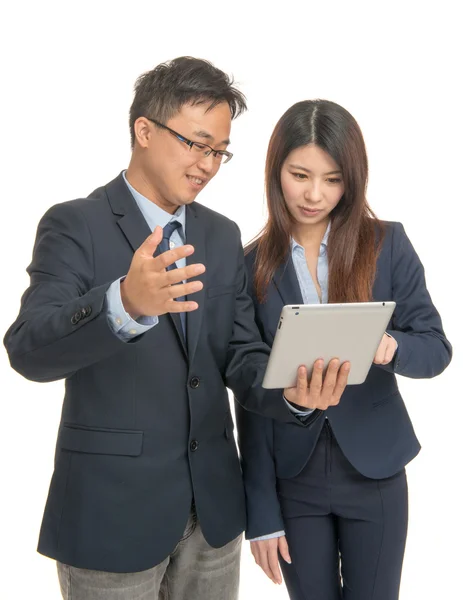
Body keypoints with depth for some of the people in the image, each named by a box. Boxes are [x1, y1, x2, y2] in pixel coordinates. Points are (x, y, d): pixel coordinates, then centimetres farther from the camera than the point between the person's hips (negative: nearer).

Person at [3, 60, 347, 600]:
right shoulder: (74, 226, -9)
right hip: (113, 507, -5)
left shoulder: (223, 237, 8)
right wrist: (125, 303, -40)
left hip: (214, 504, 5)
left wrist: (293, 392, -17)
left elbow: (240, 355, 5)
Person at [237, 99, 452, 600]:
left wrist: (392, 349, -27)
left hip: (374, 470, 0)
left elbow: (436, 346, -3)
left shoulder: (387, 244, -5)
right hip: (292, 478, 0)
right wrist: (261, 511, -4)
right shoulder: (254, 265, -5)